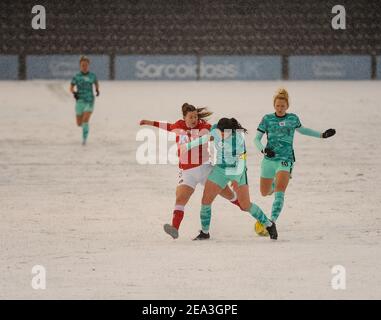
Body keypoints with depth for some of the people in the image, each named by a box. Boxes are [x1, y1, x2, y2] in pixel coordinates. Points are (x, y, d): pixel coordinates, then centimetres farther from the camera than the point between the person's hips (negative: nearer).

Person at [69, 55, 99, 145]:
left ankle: (84, 138, -14)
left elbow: (96, 83, 20)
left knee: (85, 120, -20)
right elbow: (71, 87, 7)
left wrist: (97, 89, 3)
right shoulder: (76, 76, -2)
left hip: (89, 101, -1)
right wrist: (73, 92, -13)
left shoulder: (92, 75, 1)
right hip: (80, 101, 1)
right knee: (79, 123, 6)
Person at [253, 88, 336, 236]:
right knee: (265, 192, 13)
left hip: (285, 159, -2)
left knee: (279, 192, -21)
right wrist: (263, 149, -20)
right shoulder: (267, 118, 1)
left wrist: (321, 135, 23)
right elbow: (257, 138, 1)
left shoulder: (293, 118, 5)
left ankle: (272, 222, -27)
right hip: (269, 159, 2)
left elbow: (301, 129, 26)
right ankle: (276, 183, 50)